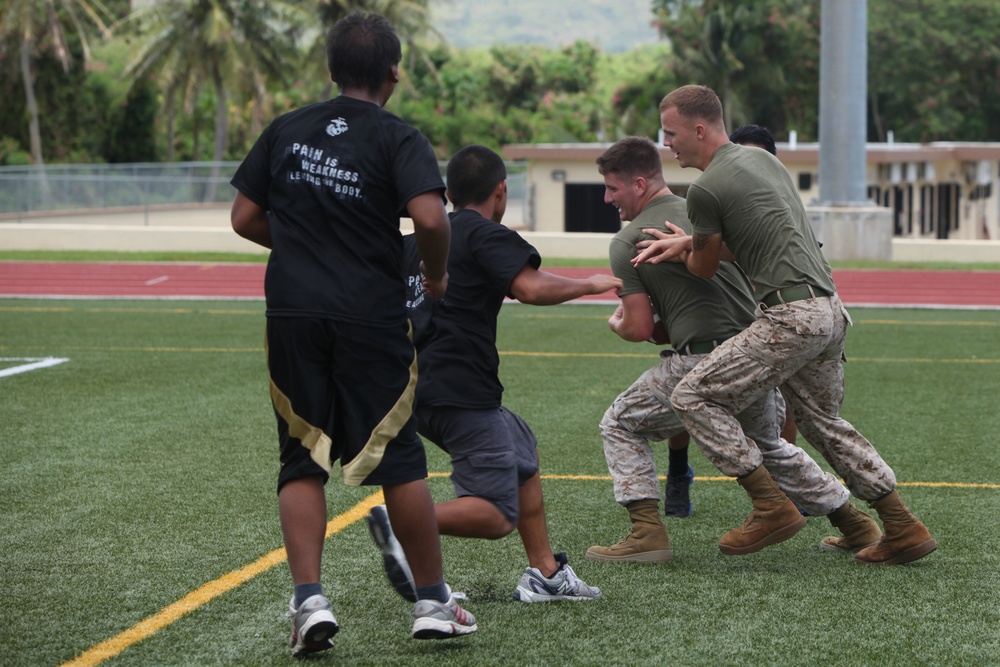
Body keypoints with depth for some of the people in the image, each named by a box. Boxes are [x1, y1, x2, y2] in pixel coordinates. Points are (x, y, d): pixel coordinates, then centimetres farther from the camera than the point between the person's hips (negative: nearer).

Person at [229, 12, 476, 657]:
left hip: (292, 313, 3)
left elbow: (246, 218, 10)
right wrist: (436, 274, -1)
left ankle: (309, 598, -4)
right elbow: (430, 217, -19)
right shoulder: (399, 139, -4)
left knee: (303, 461, 9)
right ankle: (433, 602, 16)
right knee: (398, 460, 7)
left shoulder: (285, 130, 8)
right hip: (372, 318, -3)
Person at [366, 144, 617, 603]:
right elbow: (532, 288, -21)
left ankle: (544, 573, 22)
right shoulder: (486, 235, -6)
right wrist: (588, 285, -7)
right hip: (462, 394, -9)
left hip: (423, 391, 9)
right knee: (496, 516, -10)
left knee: (523, 451, 25)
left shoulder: (417, 241, 18)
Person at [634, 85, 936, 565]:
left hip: (791, 318, -9)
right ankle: (903, 529, 20)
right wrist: (688, 244, 13)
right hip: (830, 310, 9)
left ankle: (770, 505, -5)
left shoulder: (706, 189, -10)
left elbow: (705, 268, 5)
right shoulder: (760, 158, 17)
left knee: (693, 397, -4)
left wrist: (684, 248, 27)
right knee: (823, 422, 22)